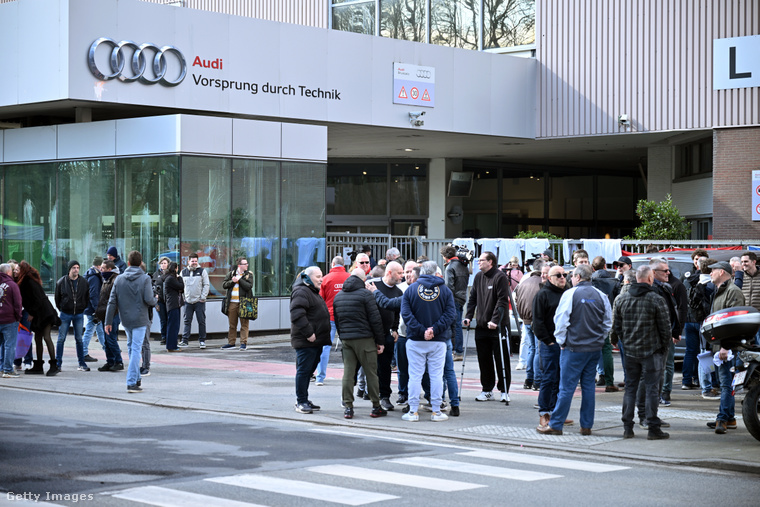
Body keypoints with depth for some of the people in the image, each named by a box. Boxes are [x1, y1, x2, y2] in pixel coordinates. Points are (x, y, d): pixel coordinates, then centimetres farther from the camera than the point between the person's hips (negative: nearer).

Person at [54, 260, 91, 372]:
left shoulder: (84, 282, 2)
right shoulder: (61, 282, -4)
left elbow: (87, 297, 12)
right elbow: (57, 298, 6)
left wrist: (83, 308, 6)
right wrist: (61, 308, 4)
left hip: (79, 314, 1)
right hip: (65, 314, -1)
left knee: (79, 339, 6)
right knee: (61, 339, 0)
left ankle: (82, 363, 10)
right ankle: (58, 363, 6)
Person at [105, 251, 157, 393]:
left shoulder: (119, 279, 2)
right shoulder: (145, 279, -9)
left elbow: (112, 302, 1)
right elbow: (149, 299, -18)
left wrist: (108, 321, 5)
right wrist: (155, 301, 6)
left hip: (125, 320, 4)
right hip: (140, 320, -4)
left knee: (131, 347, 19)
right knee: (136, 349, -4)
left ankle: (136, 378, 24)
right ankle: (132, 382, -9)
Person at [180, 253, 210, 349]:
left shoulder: (202, 271, 1)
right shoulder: (183, 272, 10)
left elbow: (206, 285, 0)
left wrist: (203, 297, -7)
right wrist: (183, 297, 6)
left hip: (199, 301, -2)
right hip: (188, 301, 2)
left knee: (201, 321, 0)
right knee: (187, 321, 2)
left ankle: (202, 341, 7)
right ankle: (184, 340, 4)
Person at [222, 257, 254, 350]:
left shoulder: (249, 274, 5)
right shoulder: (231, 273, 13)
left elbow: (249, 286, -10)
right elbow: (224, 285, 8)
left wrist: (239, 279, -10)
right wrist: (232, 281, -7)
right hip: (232, 302, 3)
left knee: (244, 324, -4)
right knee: (232, 324, 7)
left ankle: (243, 343, 0)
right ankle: (231, 343, 14)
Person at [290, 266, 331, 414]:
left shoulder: (314, 292, 22)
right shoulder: (301, 292, -13)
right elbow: (297, 315, -24)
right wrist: (308, 332, -24)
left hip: (315, 341, 10)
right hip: (305, 341, -10)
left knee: (309, 370, 14)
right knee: (303, 370, -6)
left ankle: (303, 400, 21)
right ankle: (301, 402, -3)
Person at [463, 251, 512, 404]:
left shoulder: (500, 277, -10)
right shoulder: (478, 277, 11)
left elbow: (502, 301, -15)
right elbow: (473, 298, 15)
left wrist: (495, 320, -21)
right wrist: (469, 317, 3)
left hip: (497, 326, -6)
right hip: (481, 326, 6)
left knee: (501, 360, 0)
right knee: (484, 360, 9)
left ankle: (504, 391, 8)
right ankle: (487, 390, 17)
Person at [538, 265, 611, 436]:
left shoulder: (570, 294, -8)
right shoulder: (601, 296, 6)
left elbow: (561, 320, -10)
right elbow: (608, 322, 12)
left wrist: (561, 341, 1)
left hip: (574, 347, -5)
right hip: (595, 348, 5)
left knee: (566, 387, -3)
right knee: (588, 386, 10)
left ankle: (555, 425, 1)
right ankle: (586, 425, 11)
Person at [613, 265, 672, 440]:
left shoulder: (621, 299, 4)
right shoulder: (656, 300, -10)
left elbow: (616, 326, 9)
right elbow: (665, 327, -7)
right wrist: (664, 349, 5)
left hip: (630, 352, 4)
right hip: (652, 351, -4)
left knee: (630, 388, 11)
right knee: (652, 389, 1)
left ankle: (627, 428, 11)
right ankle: (653, 428, 1)